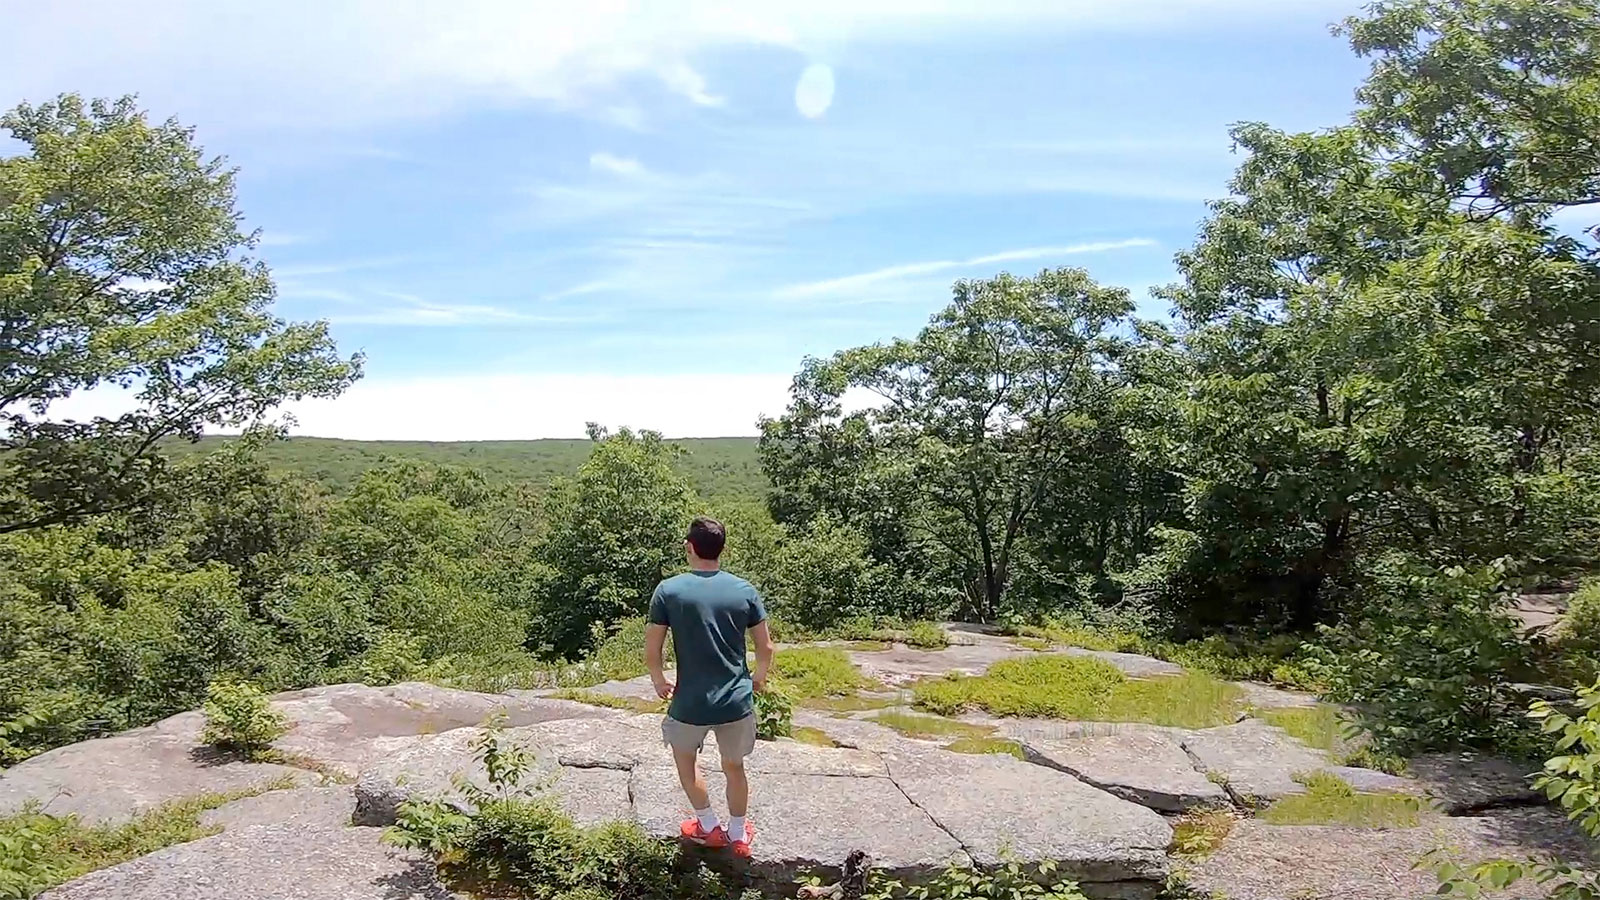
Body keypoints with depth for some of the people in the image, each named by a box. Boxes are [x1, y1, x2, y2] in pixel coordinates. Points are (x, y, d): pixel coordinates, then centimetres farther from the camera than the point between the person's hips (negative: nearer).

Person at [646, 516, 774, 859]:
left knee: (684, 755, 28)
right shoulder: (744, 590, -5)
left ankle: (709, 827, 36)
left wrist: (659, 681, 11)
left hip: (690, 704, -2)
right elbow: (766, 648, 0)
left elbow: (651, 651, -8)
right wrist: (759, 677, 20)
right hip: (737, 701, 2)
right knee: (734, 766, 25)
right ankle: (738, 835, 40)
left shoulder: (668, 591, -11)